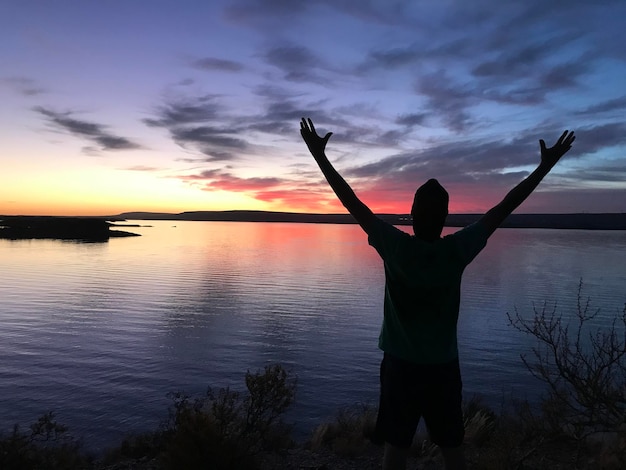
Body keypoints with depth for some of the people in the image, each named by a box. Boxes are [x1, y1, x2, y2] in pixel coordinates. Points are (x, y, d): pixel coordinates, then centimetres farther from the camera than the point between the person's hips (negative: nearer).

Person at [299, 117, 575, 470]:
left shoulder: (396, 247, -17)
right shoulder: (457, 251, -13)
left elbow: (352, 203, -13)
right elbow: (504, 208, -6)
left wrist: (320, 156, -7)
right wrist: (546, 165, 3)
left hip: (400, 365, -1)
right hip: (443, 367, 1)